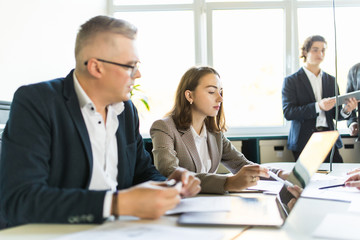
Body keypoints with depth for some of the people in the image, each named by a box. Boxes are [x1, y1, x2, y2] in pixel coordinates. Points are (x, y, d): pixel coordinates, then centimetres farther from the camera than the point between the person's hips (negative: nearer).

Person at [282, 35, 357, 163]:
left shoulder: (331, 80, 15)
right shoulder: (291, 81, 2)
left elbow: (335, 114, 14)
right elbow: (288, 112, -10)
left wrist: (346, 110, -10)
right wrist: (318, 106, -20)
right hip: (304, 142, -3)